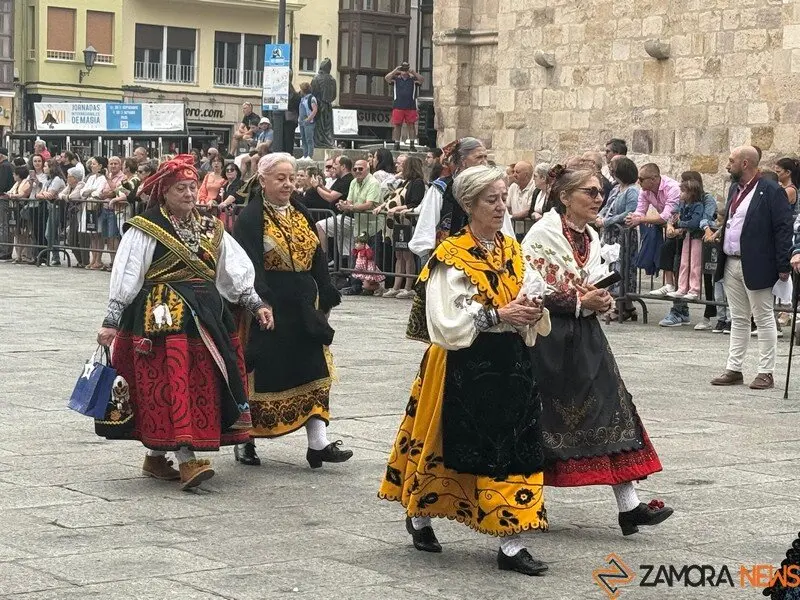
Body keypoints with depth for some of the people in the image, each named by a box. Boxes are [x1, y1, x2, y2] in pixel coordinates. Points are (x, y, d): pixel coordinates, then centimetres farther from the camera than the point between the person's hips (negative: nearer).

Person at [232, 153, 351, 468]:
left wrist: (325, 300, 12)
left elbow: (317, 260, 16)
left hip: (302, 309, 6)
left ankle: (318, 443, -1)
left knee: (313, 372, 0)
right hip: (268, 306, -6)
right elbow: (248, 265, -16)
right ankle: (245, 441, 16)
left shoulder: (301, 215, 13)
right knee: (261, 376, 1)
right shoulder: (250, 218, -7)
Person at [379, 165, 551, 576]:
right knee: (452, 446, 4)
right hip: (466, 368, -6)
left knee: (515, 447, 2)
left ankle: (511, 544, 6)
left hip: (510, 365, 6)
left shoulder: (512, 250, 10)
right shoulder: (451, 258, -10)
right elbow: (445, 325, -17)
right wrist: (496, 316, -20)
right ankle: (418, 516, 29)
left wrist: (531, 313, -5)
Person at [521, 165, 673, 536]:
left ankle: (628, 506, -3)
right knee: (543, 421, 2)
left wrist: (601, 301, 0)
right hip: (550, 341, -7)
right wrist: (579, 302, -18)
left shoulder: (590, 237, 13)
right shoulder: (542, 235, -11)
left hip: (585, 338, 7)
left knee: (612, 412, -1)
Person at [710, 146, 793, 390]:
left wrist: (783, 266, -16)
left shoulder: (771, 192, -12)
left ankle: (766, 373, 6)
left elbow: (784, 229, -14)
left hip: (756, 266, -8)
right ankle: (734, 369, 19)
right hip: (731, 264, 8)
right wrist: (721, 232, 8)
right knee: (738, 320, 13)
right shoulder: (735, 189, 14)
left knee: (764, 319, 1)